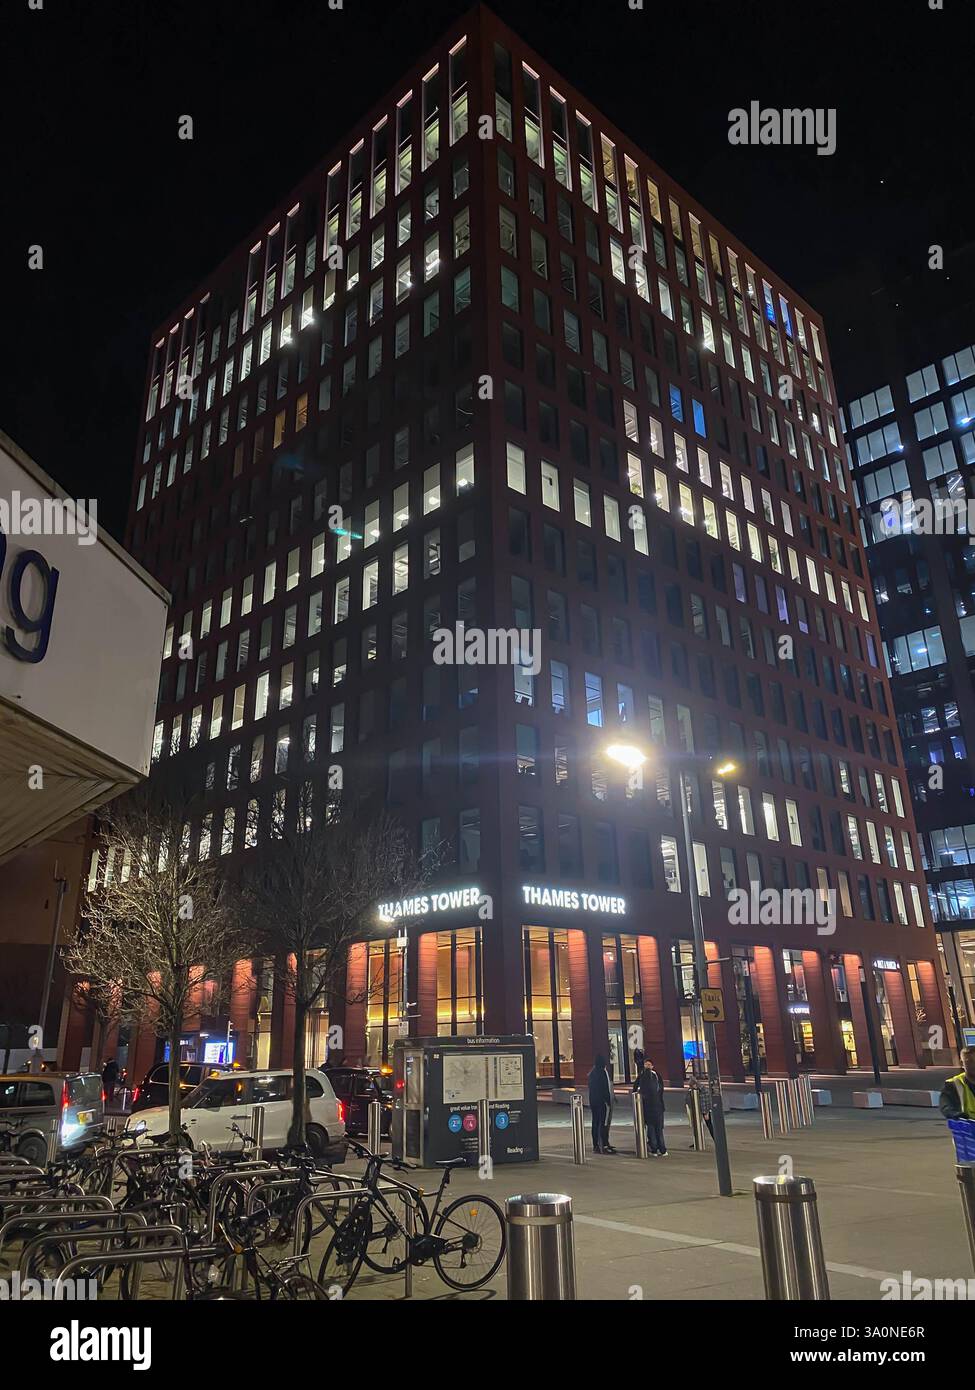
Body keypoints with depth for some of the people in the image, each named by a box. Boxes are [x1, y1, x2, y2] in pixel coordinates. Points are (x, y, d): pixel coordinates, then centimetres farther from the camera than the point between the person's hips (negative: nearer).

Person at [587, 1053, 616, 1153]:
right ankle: (604, 1146, -6)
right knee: (604, 1123, -5)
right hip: (602, 1101, -8)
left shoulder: (592, 1073, 10)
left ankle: (596, 1145, 15)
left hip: (593, 1101, 8)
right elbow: (605, 1088, -18)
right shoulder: (602, 1072, -15)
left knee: (595, 1123, 11)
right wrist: (608, 1101, -14)